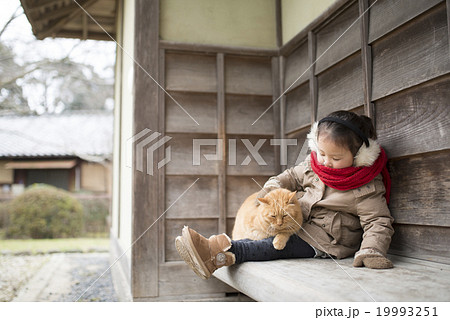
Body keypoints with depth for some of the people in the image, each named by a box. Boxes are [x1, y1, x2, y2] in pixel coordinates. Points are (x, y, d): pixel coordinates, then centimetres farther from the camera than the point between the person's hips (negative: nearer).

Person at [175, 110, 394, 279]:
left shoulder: (367, 189, -16)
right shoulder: (313, 164, 1)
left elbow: (378, 222, -17)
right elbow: (292, 176, 15)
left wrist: (371, 251, -35)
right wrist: (273, 187, -4)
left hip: (325, 242, -8)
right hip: (300, 224, 9)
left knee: (280, 245, -27)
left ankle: (222, 253, -39)